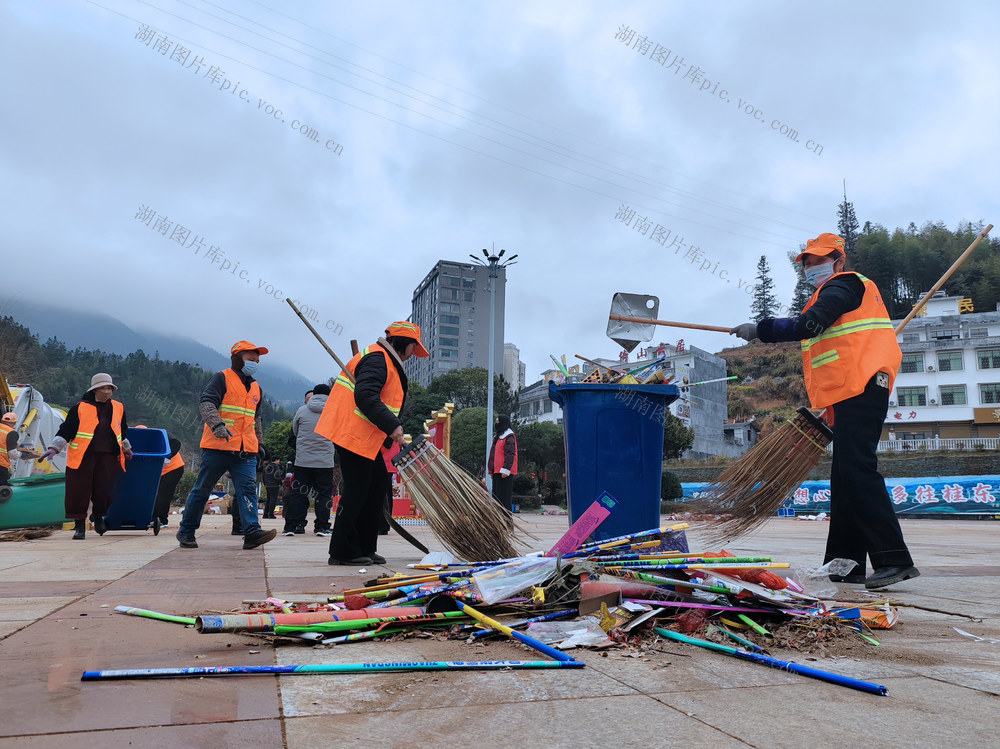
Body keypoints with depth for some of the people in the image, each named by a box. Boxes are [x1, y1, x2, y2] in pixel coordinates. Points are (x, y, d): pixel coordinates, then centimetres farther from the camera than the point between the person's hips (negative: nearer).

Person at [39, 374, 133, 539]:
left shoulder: (118, 408, 11)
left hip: (108, 457, 2)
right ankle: (79, 525, 14)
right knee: (80, 492, 0)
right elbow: (65, 430, -1)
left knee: (104, 491, 0)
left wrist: (126, 448, 34)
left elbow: (123, 431, 26)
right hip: (82, 457, -2)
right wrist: (54, 448, -10)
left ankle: (98, 516, 28)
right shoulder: (80, 408, -1)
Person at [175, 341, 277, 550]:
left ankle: (252, 532, -17)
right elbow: (206, 403, -14)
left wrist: (259, 442, 30)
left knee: (248, 489, -9)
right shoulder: (222, 378, -1)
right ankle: (186, 531, 18)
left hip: (246, 451, 5)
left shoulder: (256, 387, 21)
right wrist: (217, 425, -29)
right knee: (202, 489, 4)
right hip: (218, 447, -5)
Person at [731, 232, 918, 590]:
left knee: (857, 473, -18)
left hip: (858, 389, -11)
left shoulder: (843, 285, -2)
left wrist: (760, 329, -13)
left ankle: (894, 559, -21)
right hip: (857, 394, 11)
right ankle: (846, 563, 11)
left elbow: (810, 325, -19)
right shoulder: (856, 287, 30)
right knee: (845, 479, 8)